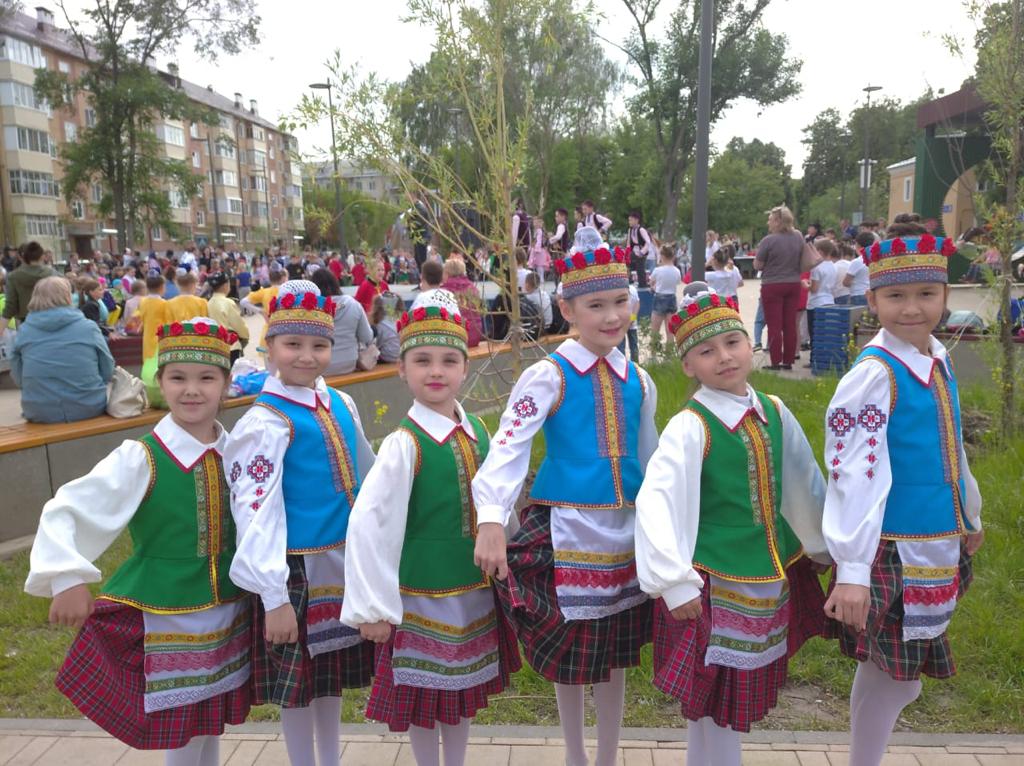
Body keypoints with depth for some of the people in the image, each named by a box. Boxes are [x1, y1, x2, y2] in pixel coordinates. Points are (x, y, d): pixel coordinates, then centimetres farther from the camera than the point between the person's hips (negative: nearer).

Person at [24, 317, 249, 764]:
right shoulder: (139, 459, -17)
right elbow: (64, 513, -17)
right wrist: (68, 579, -28)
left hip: (227, 616, 4)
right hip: (164, 621, -4)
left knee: (211, 726, 20)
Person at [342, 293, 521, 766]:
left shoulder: (477, 432, -2)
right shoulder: (404, 445, -20)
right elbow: (369, 524, -21)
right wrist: (373, 607, -18)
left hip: (475, 590, 5)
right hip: (423, 596, -5)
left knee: (463, 690, 20)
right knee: (422, 696, 11)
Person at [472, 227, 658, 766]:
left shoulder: (638, 381, 4)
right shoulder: (548, 376, -11)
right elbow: (508, 446, -22)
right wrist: (491, 520, -35)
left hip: (626, 528, 4)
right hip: (567, 530, -4)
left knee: (618, 651, 15)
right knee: (569, 651, 11)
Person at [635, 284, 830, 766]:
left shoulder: (774, 413, 1)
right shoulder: (690, 427, -17)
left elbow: (805, 486, 12)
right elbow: (656, 502, -24)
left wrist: (825, 546, 21)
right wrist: (675, 582, -28)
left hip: (775, 573, 6)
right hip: (716, 581, -6)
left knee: (747, 691, 20)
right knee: (715, 700, 6)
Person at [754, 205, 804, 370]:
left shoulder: (768, 241, -16)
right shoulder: (798, 237, 1)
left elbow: (757, 266, -11)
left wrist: (758, 257, 6)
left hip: (773, 286, -5)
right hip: (794, 284, 5)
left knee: (774, 325, 0)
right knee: (790, 324, 9)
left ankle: (776, 362, 1)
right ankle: (788, 361, 14)